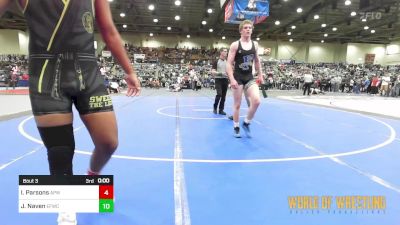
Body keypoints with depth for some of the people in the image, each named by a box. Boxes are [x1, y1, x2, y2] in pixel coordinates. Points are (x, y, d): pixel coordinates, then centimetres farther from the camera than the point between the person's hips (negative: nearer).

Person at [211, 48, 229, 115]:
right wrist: (220, 73, -23)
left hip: (225, 80, 5)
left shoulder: (227, 62, 12)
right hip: (218, 80, -5)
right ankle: (215, 108, 6)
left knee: (223, 95, 4)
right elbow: (212, 72, -10)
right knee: (219, 94, -15)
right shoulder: (216, 61, -4)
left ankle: (221, 109, 13)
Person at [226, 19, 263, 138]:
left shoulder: (255, 44, 7)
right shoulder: (235, 45, -7)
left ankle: (246, 123, 10)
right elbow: (229, 63, -11)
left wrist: (260, 75, 16)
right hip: (238, 77, -3)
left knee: (256, 101, -13)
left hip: (250, 77, 4)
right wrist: (232, 79, -20)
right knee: (237, 104, 3)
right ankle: (236, 127, 20)